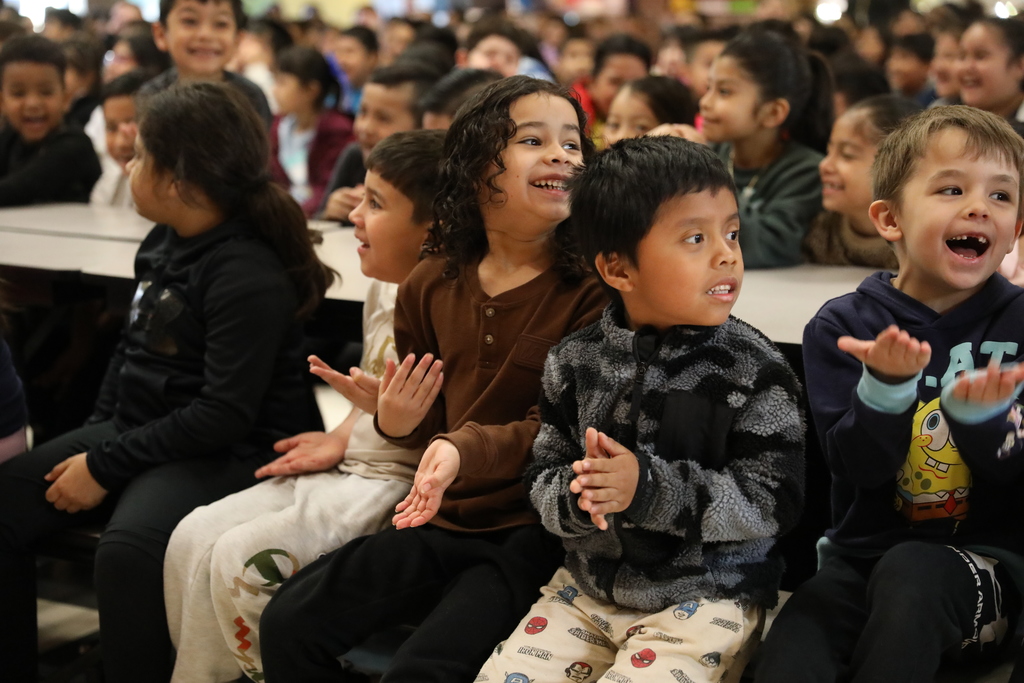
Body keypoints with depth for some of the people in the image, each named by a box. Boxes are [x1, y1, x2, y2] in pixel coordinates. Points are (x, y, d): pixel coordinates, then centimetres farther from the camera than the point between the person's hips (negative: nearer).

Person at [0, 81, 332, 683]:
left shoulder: (248, 277, -20)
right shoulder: (165, 242, 8)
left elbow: (225, 416, -22)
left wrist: (106, 465, -18)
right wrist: (96, 433, 5)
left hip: (225, 454, -9)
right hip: (134, 429, 9)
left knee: (127, 552, -34)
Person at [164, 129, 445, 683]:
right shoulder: (384, 288, 7)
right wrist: (341, 440, 10)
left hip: (401, 485, -9)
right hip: (349, 470, 9)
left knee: (241, 559, -22)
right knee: (192, 540, -3)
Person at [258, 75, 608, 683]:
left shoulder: (594, 288, -9)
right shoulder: (431, 287, 7)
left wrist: (466, 449, -31)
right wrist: (396, 413, -9)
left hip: (536, 531, -5)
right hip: (442, 521, 6)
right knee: (288, 625, -6)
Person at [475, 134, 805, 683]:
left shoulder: (750, 367, -11)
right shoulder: (576, 362, -2)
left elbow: (771, 502, -15)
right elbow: (543, 478, 3)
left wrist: (650, 487, -24)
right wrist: (578, 496, -21)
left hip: (704, 596, -3)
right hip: (590, 586, 4)